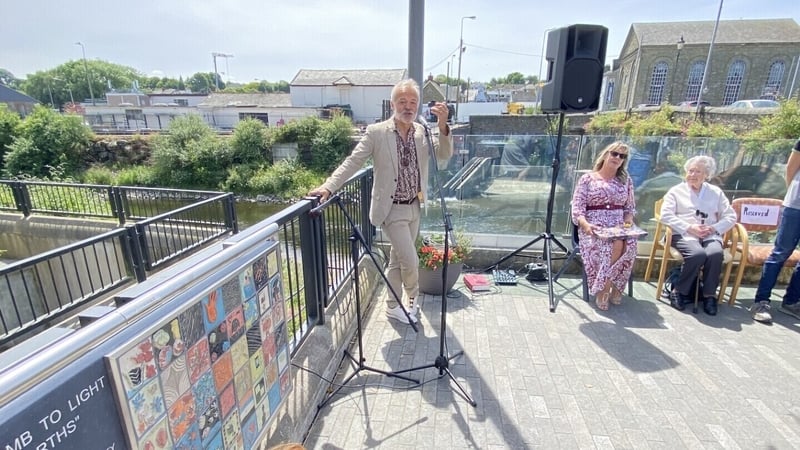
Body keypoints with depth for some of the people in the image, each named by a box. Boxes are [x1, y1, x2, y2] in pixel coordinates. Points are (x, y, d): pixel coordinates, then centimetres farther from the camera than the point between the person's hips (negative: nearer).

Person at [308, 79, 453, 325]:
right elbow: (352, 162, -12)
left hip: (414, 207, 6)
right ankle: (413, 300, 29)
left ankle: (393, 306, 34)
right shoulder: (377, 132, -11)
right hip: (392, 210, -5)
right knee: (410, 261, -4)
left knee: (397, 259, 17)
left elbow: (445, 154, -2)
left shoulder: (422, 131, 4)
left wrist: (442, 125, -18)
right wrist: (329, 186, -22)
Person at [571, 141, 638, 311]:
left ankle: (604, 288, -16)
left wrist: (628, 221, -6)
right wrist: (585, 224, -23)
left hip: (619, 225, 4)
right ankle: (609, 287, -15)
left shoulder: (626, 181, 17)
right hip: (594, 225, -3)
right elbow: (577, 208, -4)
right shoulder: (587, 178, 4)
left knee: (628, 245, -31)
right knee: (613, 246, -35)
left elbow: (630, 208, 17)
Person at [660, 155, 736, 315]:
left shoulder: (716, 192, 19)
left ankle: (709, 295, -15)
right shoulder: (676, 190, 9)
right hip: (684, 235, -3)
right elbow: (666, 215, -5)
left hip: (710, 236, 3)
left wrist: (714, 228, -7)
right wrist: (689, 228, -14)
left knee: (716, 253, -31)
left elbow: (731, 217, 13)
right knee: (698, 253, -34)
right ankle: (681, 292, -16)